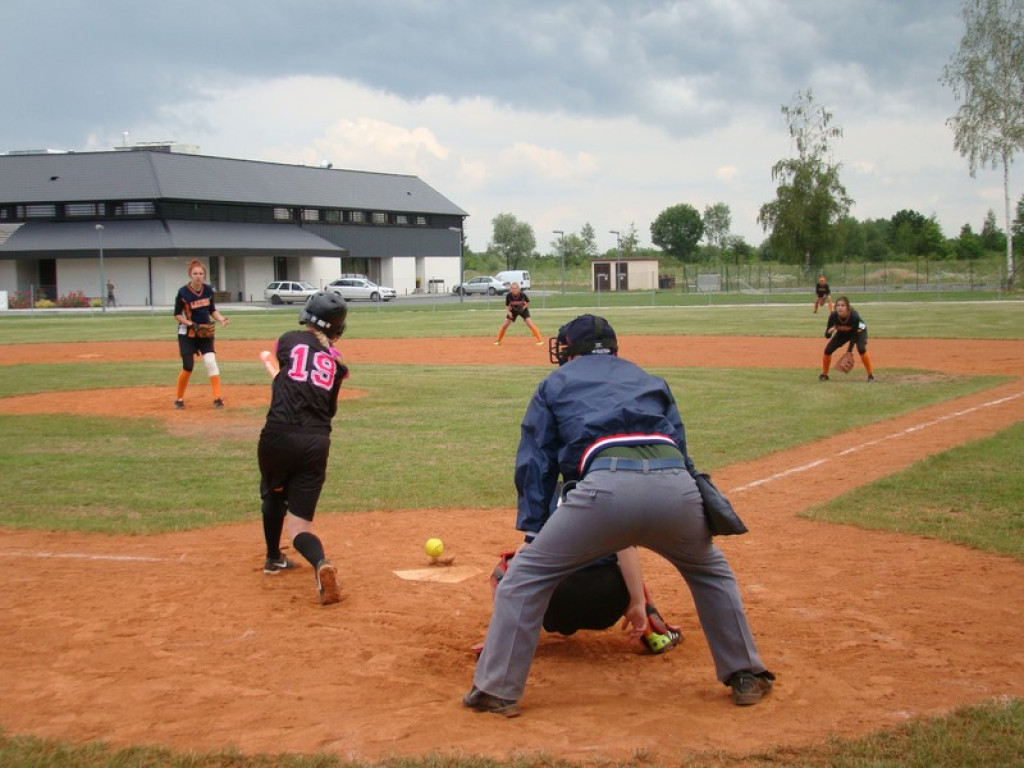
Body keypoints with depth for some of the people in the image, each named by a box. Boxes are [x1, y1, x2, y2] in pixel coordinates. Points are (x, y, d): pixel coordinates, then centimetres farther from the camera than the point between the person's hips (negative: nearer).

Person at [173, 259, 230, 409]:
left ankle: (217, 398, -7)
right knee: (188, 366, -5)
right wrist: (192, 325, -21)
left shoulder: (208, 290, -3)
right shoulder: (183, 292, -15)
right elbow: (177, 315, -8)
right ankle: (179, 398, 14)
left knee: (210, 361, -11)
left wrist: (221, 319, -11)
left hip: (206, 332, 3)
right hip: (187, 334, -3)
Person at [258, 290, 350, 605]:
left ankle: (274, 558, 44)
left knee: (273, 495, 30)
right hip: (317, 443, 1)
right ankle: (320, 563, -26)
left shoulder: (289, 340, 5)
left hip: (279, 435, -1)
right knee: (299, 523, 3)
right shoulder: (337, 362, 12)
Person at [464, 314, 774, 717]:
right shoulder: (651, 381, 37)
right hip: (676, 484, 3)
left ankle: (497, 689, 11)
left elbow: (535, 464, 23)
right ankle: (745, 676, 32)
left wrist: (533, 534, 23)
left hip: (607, 483, -3)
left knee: (525, 574, 14)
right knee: (710, 571, 33)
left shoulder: (555, 384, 30)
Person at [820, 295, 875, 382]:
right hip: (842, 333, 3)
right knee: (828, 350, -8)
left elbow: (854, 335, -29)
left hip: (858, 331, -3)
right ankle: (824, 375, 14)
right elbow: (827, 336, -26)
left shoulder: (854, 316, -39)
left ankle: (871, 375, -14)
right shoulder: (833, 316, -33)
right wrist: (829, 331, -50)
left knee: (861, 349, -29)